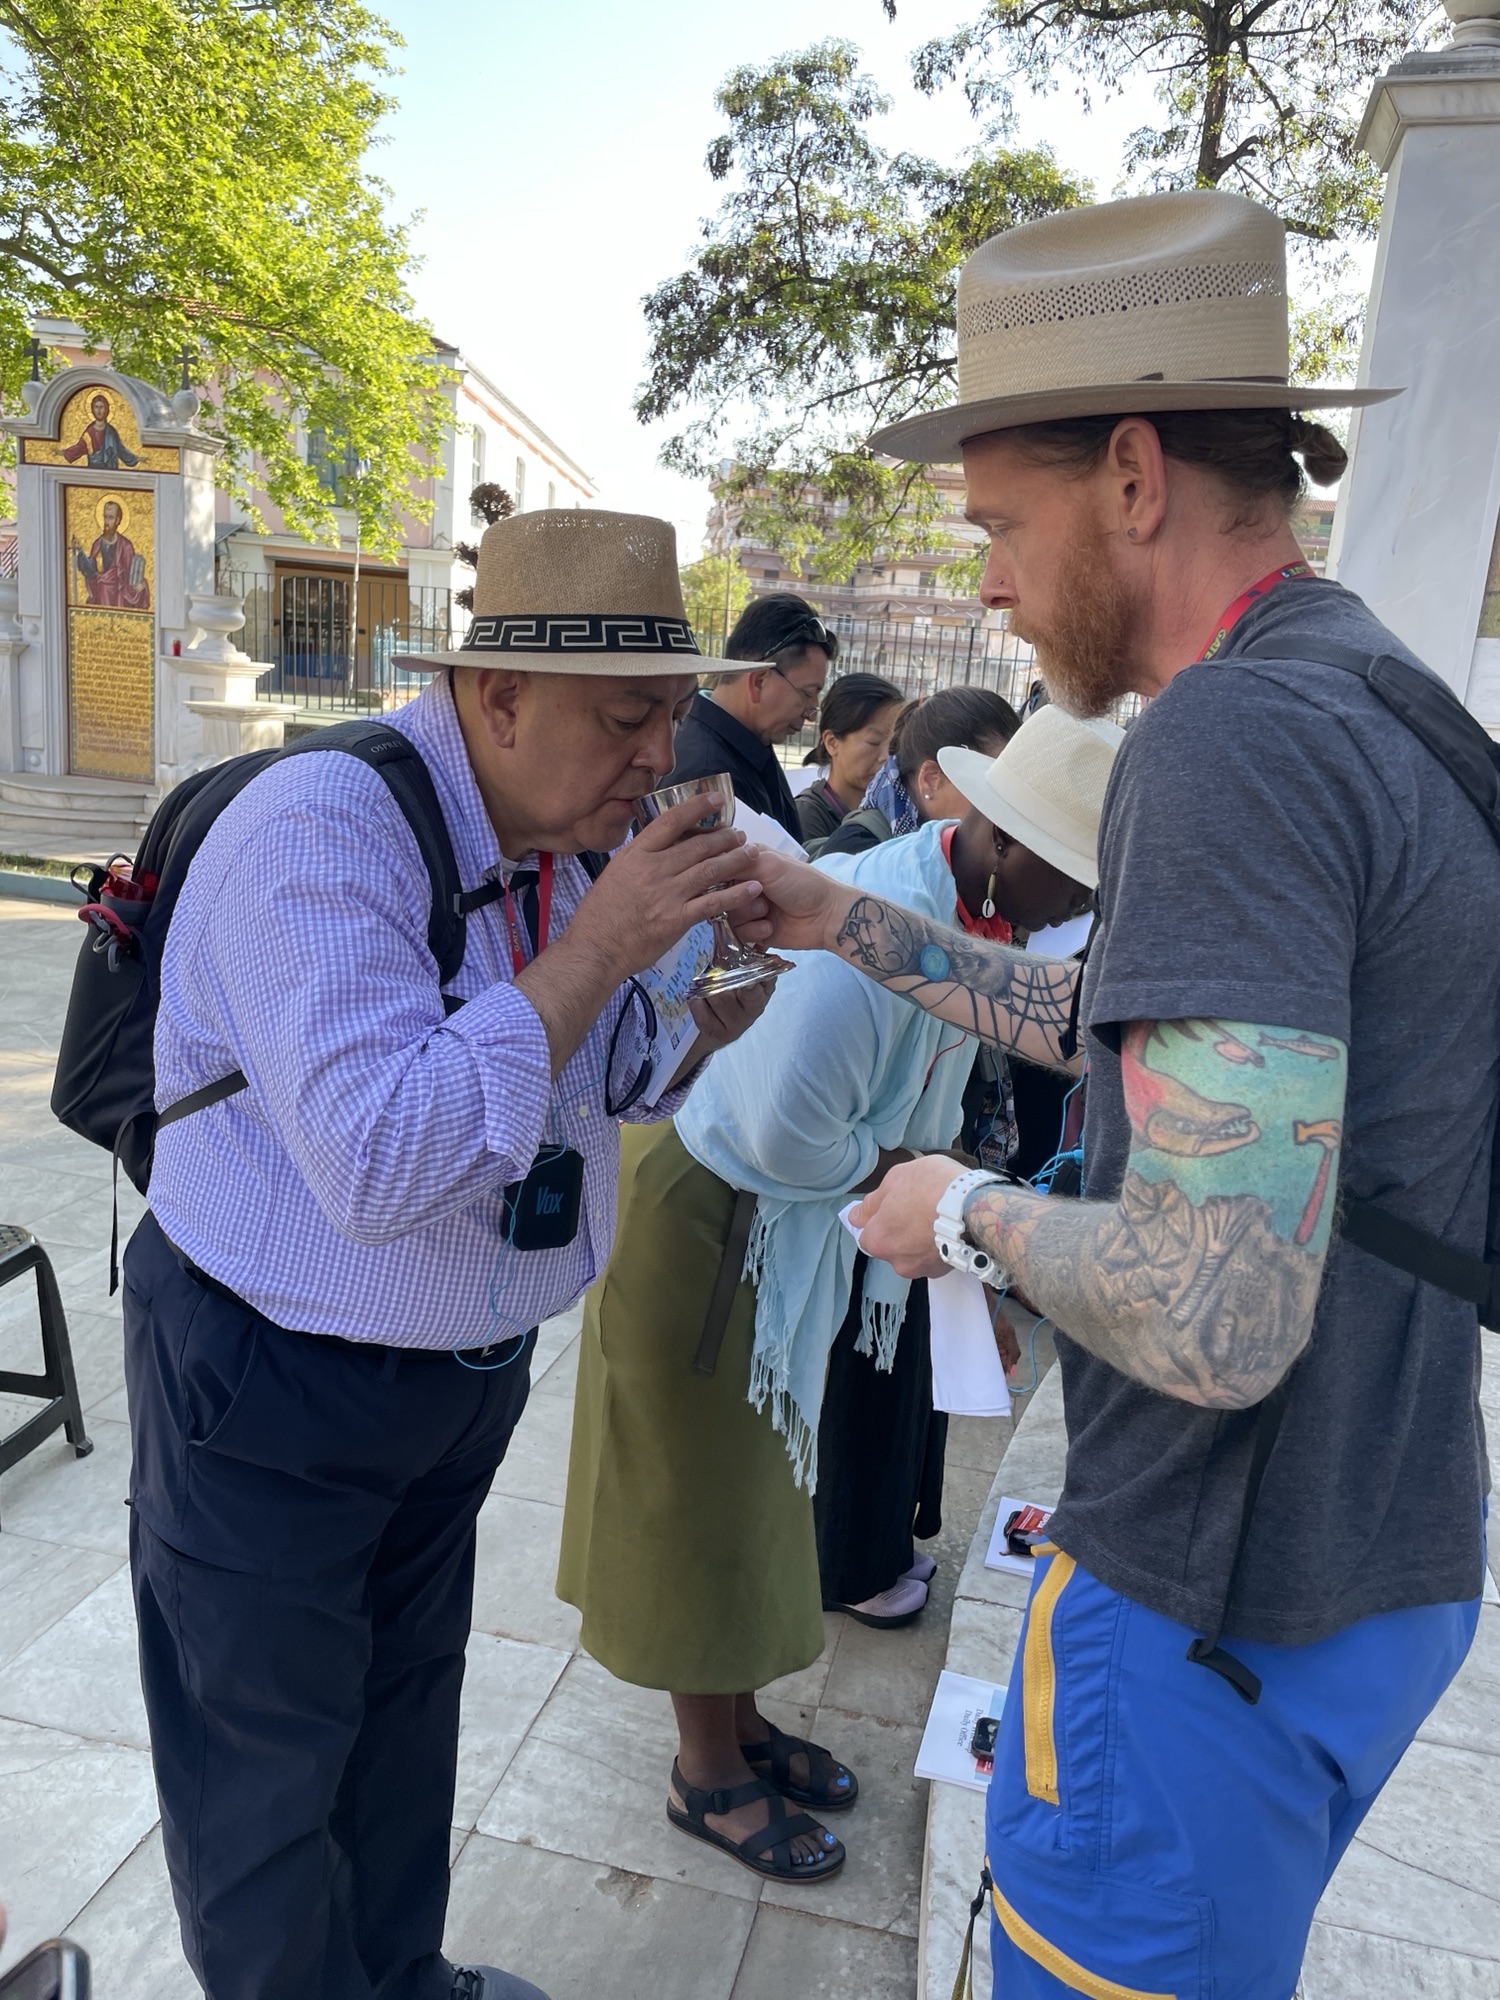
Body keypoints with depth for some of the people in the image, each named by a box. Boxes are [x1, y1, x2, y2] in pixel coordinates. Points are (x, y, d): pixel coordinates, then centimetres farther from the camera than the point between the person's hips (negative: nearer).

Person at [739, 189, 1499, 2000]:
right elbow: (1129, 1022, 14)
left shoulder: (1235, 733, -26)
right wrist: (850, 925, 12)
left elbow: (1213, 1321, -32)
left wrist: (971, 1216, -14)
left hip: (1215, 1609, -9)